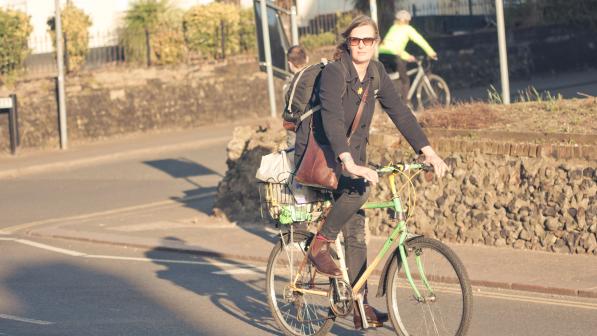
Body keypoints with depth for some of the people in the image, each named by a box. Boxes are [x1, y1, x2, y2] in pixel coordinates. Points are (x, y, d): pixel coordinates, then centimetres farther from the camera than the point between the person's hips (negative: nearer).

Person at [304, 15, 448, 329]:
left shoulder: (375, 72, -1)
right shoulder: (334, 71, -22)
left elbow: (399, 112, -2)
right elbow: (332, 119, -34)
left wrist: (429, 152, -12)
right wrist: (349, 163, -47)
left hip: (353, 154, 7)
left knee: (356, 232, 3)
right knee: (358, 188, -35)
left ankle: (360, 306, 5)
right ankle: (320, 243, -15)